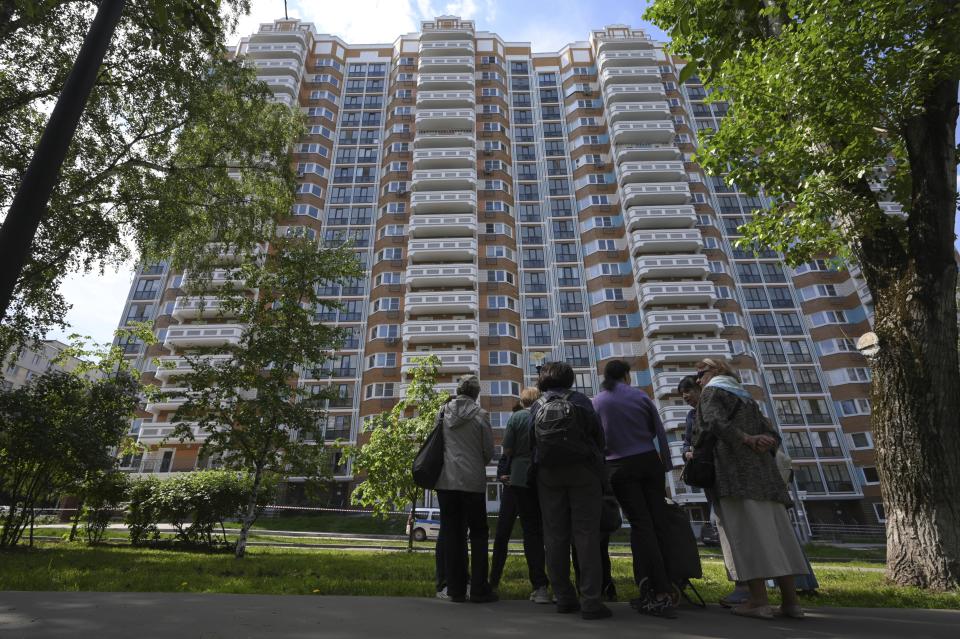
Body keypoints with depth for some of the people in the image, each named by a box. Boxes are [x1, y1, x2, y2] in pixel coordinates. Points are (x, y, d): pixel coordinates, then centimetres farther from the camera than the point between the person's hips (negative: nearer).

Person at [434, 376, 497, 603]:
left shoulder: (443, 412, 2)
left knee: (452, 534, 10)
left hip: (446, 480, 3)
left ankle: (456, 589, 15)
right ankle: (478, 589, 9)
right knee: (478, 533, 9)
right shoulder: (480, 415, -5)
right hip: (473, 481, -3)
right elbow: (489, 451, -2)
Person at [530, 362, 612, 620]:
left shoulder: (537, 406, 9)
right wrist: (596, 461, 14)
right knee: (586, 533, -1)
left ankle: (564, 598, 10)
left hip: (548, 473, 2)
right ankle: (590, 601, -4)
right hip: (582, 470, -1)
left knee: (555, 535, 6)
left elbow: (531, 441, 4)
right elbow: (598, 434, 2)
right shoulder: (581, 400, 5)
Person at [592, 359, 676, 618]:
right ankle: (655, 586, 10)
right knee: (657, 522, 6)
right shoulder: (641, 396, 3)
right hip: (649, 461, 1)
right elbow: (660, 434, 4)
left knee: (641, 525, -1)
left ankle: (660, 594, -6)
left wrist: (599, 470, 14)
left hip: (620, 467, 0)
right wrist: (666, 468, 10)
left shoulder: (596, 402, 3)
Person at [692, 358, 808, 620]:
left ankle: (759, 601, -10)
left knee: (745, 534, -8)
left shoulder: (712, 392, 4)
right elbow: (771, 434, 17)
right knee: (775, 534, 6)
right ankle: (791, 601, 7)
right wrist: (759, 441, 0)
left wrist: (745, 439, -16)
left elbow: (716, 421, -17)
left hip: (734, 471, -8)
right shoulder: (746, 397, 26)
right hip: (761, 470, 8)